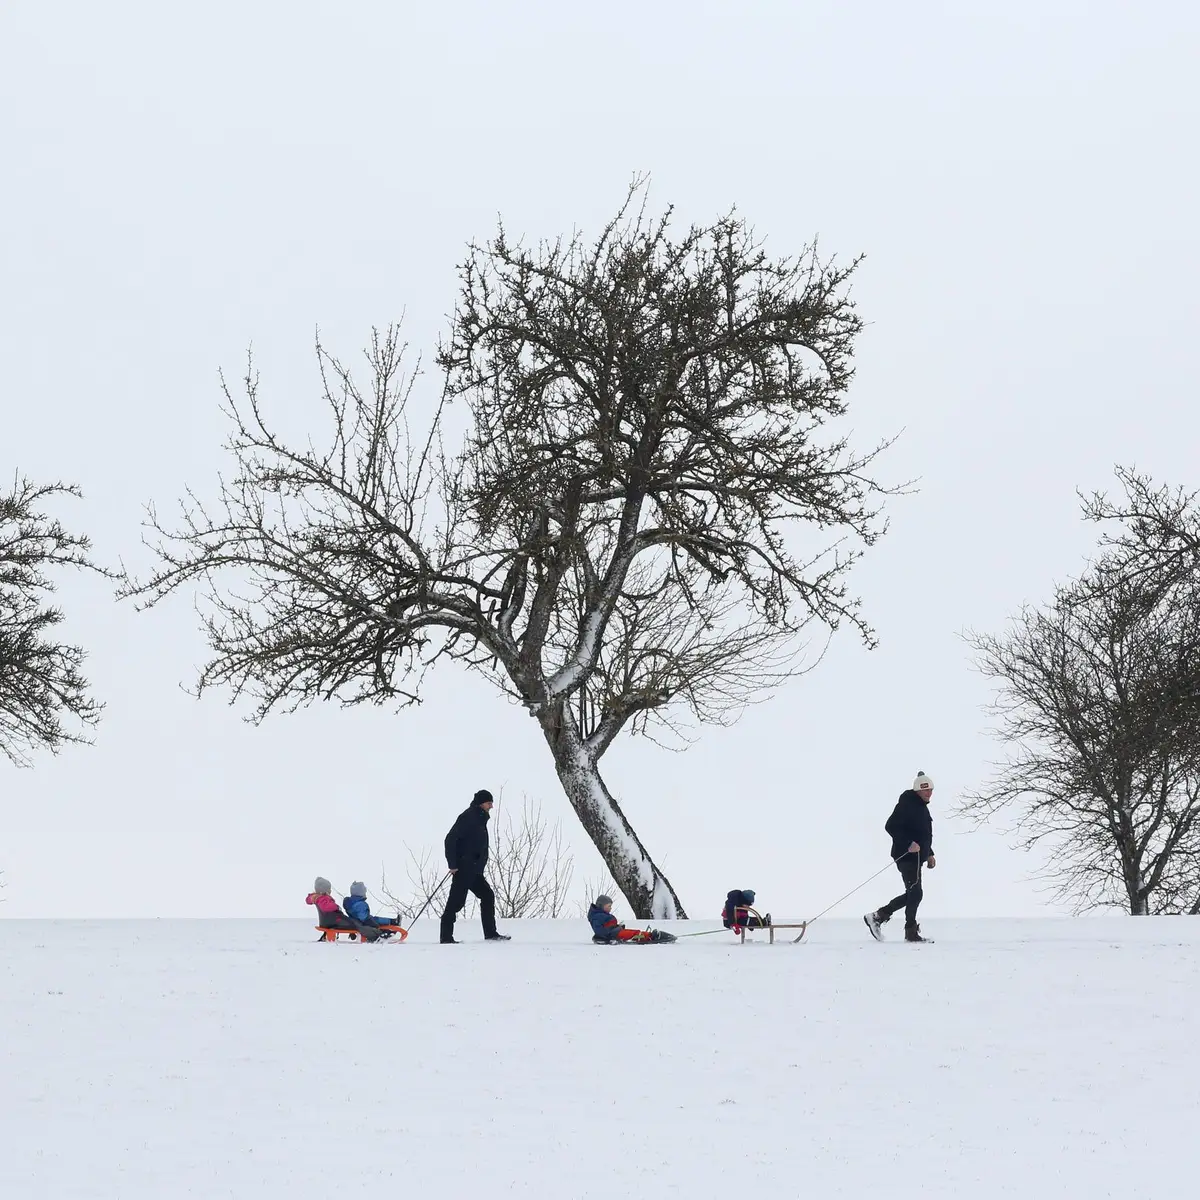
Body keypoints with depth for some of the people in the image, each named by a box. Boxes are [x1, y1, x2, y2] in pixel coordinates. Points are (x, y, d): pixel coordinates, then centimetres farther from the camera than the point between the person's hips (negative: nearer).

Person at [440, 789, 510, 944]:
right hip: (463, 869, -10)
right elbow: (451, 839, -18)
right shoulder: (468, 817, -12)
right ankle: (446, 937, -8)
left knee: (487, 896, 10)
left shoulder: (480, 819, 17)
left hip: (474, 871, 10)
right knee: (456, 901, -9)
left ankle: (490, 933, 14)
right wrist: (453, 864, -21)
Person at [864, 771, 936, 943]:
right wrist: (908, 844, -27)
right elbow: (891, 826, -22)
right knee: (915, 893, -9)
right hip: (907, 856, -10)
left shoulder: (922, 807, 18)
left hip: (916, 857, 10)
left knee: (912, 894, 13)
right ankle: (911, 932, -1)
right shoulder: (906, 805, -14)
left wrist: (929, 854, 19)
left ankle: (878, 916, 20)